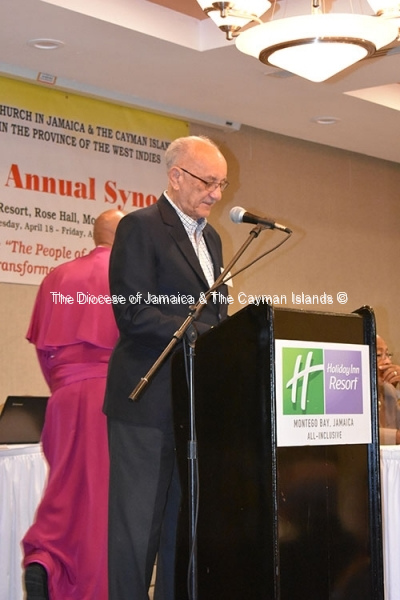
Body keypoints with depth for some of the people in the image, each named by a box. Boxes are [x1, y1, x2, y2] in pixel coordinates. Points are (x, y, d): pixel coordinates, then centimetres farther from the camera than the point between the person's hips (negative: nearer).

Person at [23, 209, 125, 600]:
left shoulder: (59, 278, 11)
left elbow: (42, 344, 11)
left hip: (67, 396, 4)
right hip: (114, 394, -4)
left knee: (70, 489, 12)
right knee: (106, 493, 3)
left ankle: (43, 562, -5)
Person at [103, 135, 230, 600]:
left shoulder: (210, 238, 19)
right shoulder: (141, 227, -7)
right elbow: (134, 313, -16)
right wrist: (206, 337, -20)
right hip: (148, 403, -8)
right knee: (137, 524, -2)